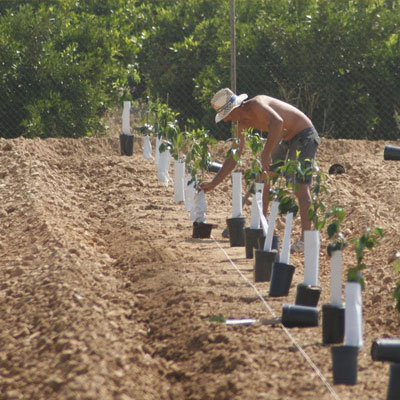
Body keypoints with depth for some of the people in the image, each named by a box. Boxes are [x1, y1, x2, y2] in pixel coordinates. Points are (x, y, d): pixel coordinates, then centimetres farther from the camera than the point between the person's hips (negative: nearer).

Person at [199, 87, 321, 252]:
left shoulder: (256, 104, -23)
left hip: (304, 137, -10)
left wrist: (266, 155, -41)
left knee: (301, 186, -19)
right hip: (286, 140, 10)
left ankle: (305, 237, -25)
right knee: (264, 178, 15)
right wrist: (213, 183, 13)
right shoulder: (241, 124, 5)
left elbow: (277, 122, -43)